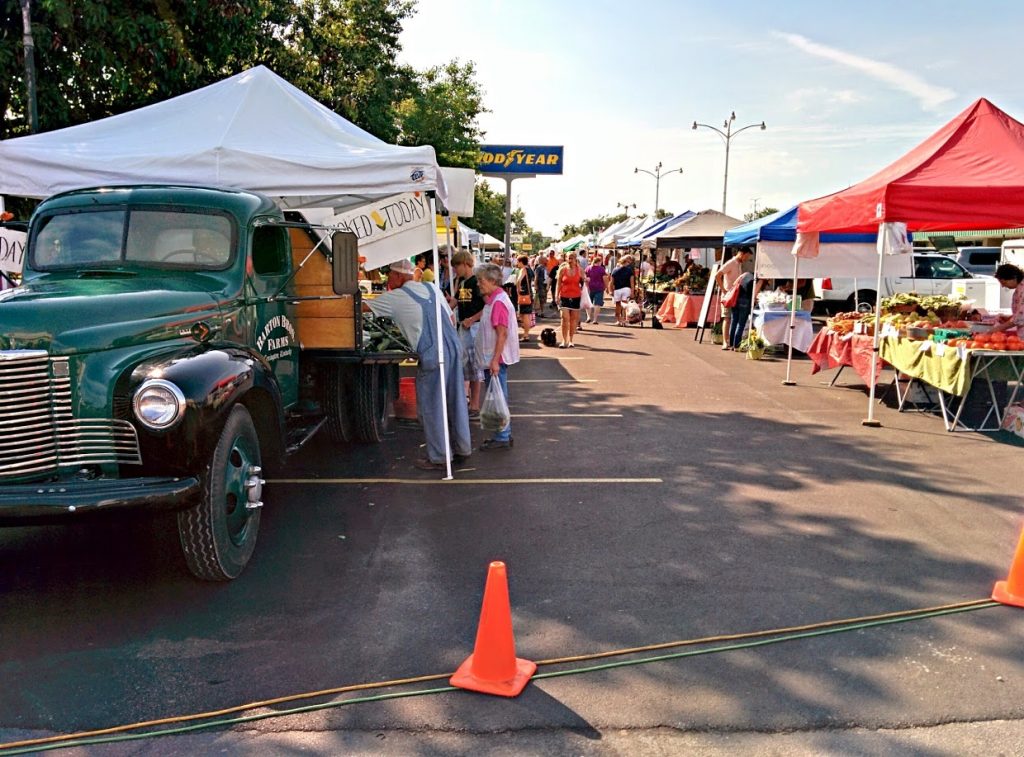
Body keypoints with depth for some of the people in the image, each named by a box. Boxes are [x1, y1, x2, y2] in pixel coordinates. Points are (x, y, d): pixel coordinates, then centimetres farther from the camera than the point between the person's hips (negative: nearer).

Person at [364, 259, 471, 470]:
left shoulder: (397, 297, -2)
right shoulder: (431, 288, 15)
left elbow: (363, 306, 6)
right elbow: (450, 317, 17)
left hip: (432, 356, -7)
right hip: (454, 348, 7)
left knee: (430, 408, 4)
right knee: (455, 401, 15)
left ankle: (438, 458, 11)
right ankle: (462, 450, 26)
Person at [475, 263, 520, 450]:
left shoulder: (498, 302, -18)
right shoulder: (493, 300, 13)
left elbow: (502, 334, -23)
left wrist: (495, 360, -24)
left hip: (496, 358, -10)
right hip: (493, 358, 10)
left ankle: (502, 438, 3)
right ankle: (503, 434, 23)